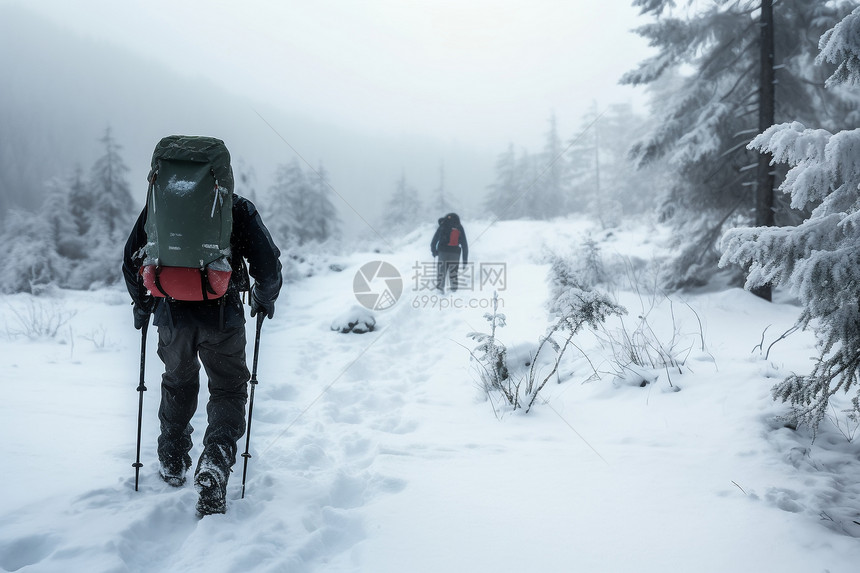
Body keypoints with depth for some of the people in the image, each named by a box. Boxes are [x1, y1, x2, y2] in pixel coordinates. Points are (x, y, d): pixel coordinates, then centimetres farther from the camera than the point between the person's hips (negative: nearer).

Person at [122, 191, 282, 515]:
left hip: (171, 314, 3)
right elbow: (269, 264, -3)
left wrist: (142, 304, 27)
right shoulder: (238, 208, 1)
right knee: (228, 390, 11)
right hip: (222, 317, -2)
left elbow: (131, 260, 13)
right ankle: (214, 466, -8)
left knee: (178, 384, 25)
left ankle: (172, 462, 38)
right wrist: (264, 300, 16)